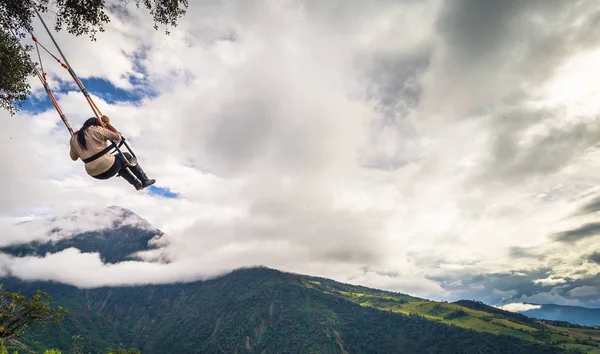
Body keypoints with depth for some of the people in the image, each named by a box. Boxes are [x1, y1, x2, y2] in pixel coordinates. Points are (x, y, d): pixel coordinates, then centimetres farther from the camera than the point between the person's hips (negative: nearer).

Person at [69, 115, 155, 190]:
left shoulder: (74, 138, 10)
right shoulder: (97, 130, -7)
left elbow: (73, 157, 21)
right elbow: (118, 136, -2)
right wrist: (107, 123, 8)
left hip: (94, 174, 7)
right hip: (108, 169, -6)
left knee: (119, 163, 36)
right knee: (127, 156, 23)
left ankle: (137, 184, 40)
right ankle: (145, 181, 24)